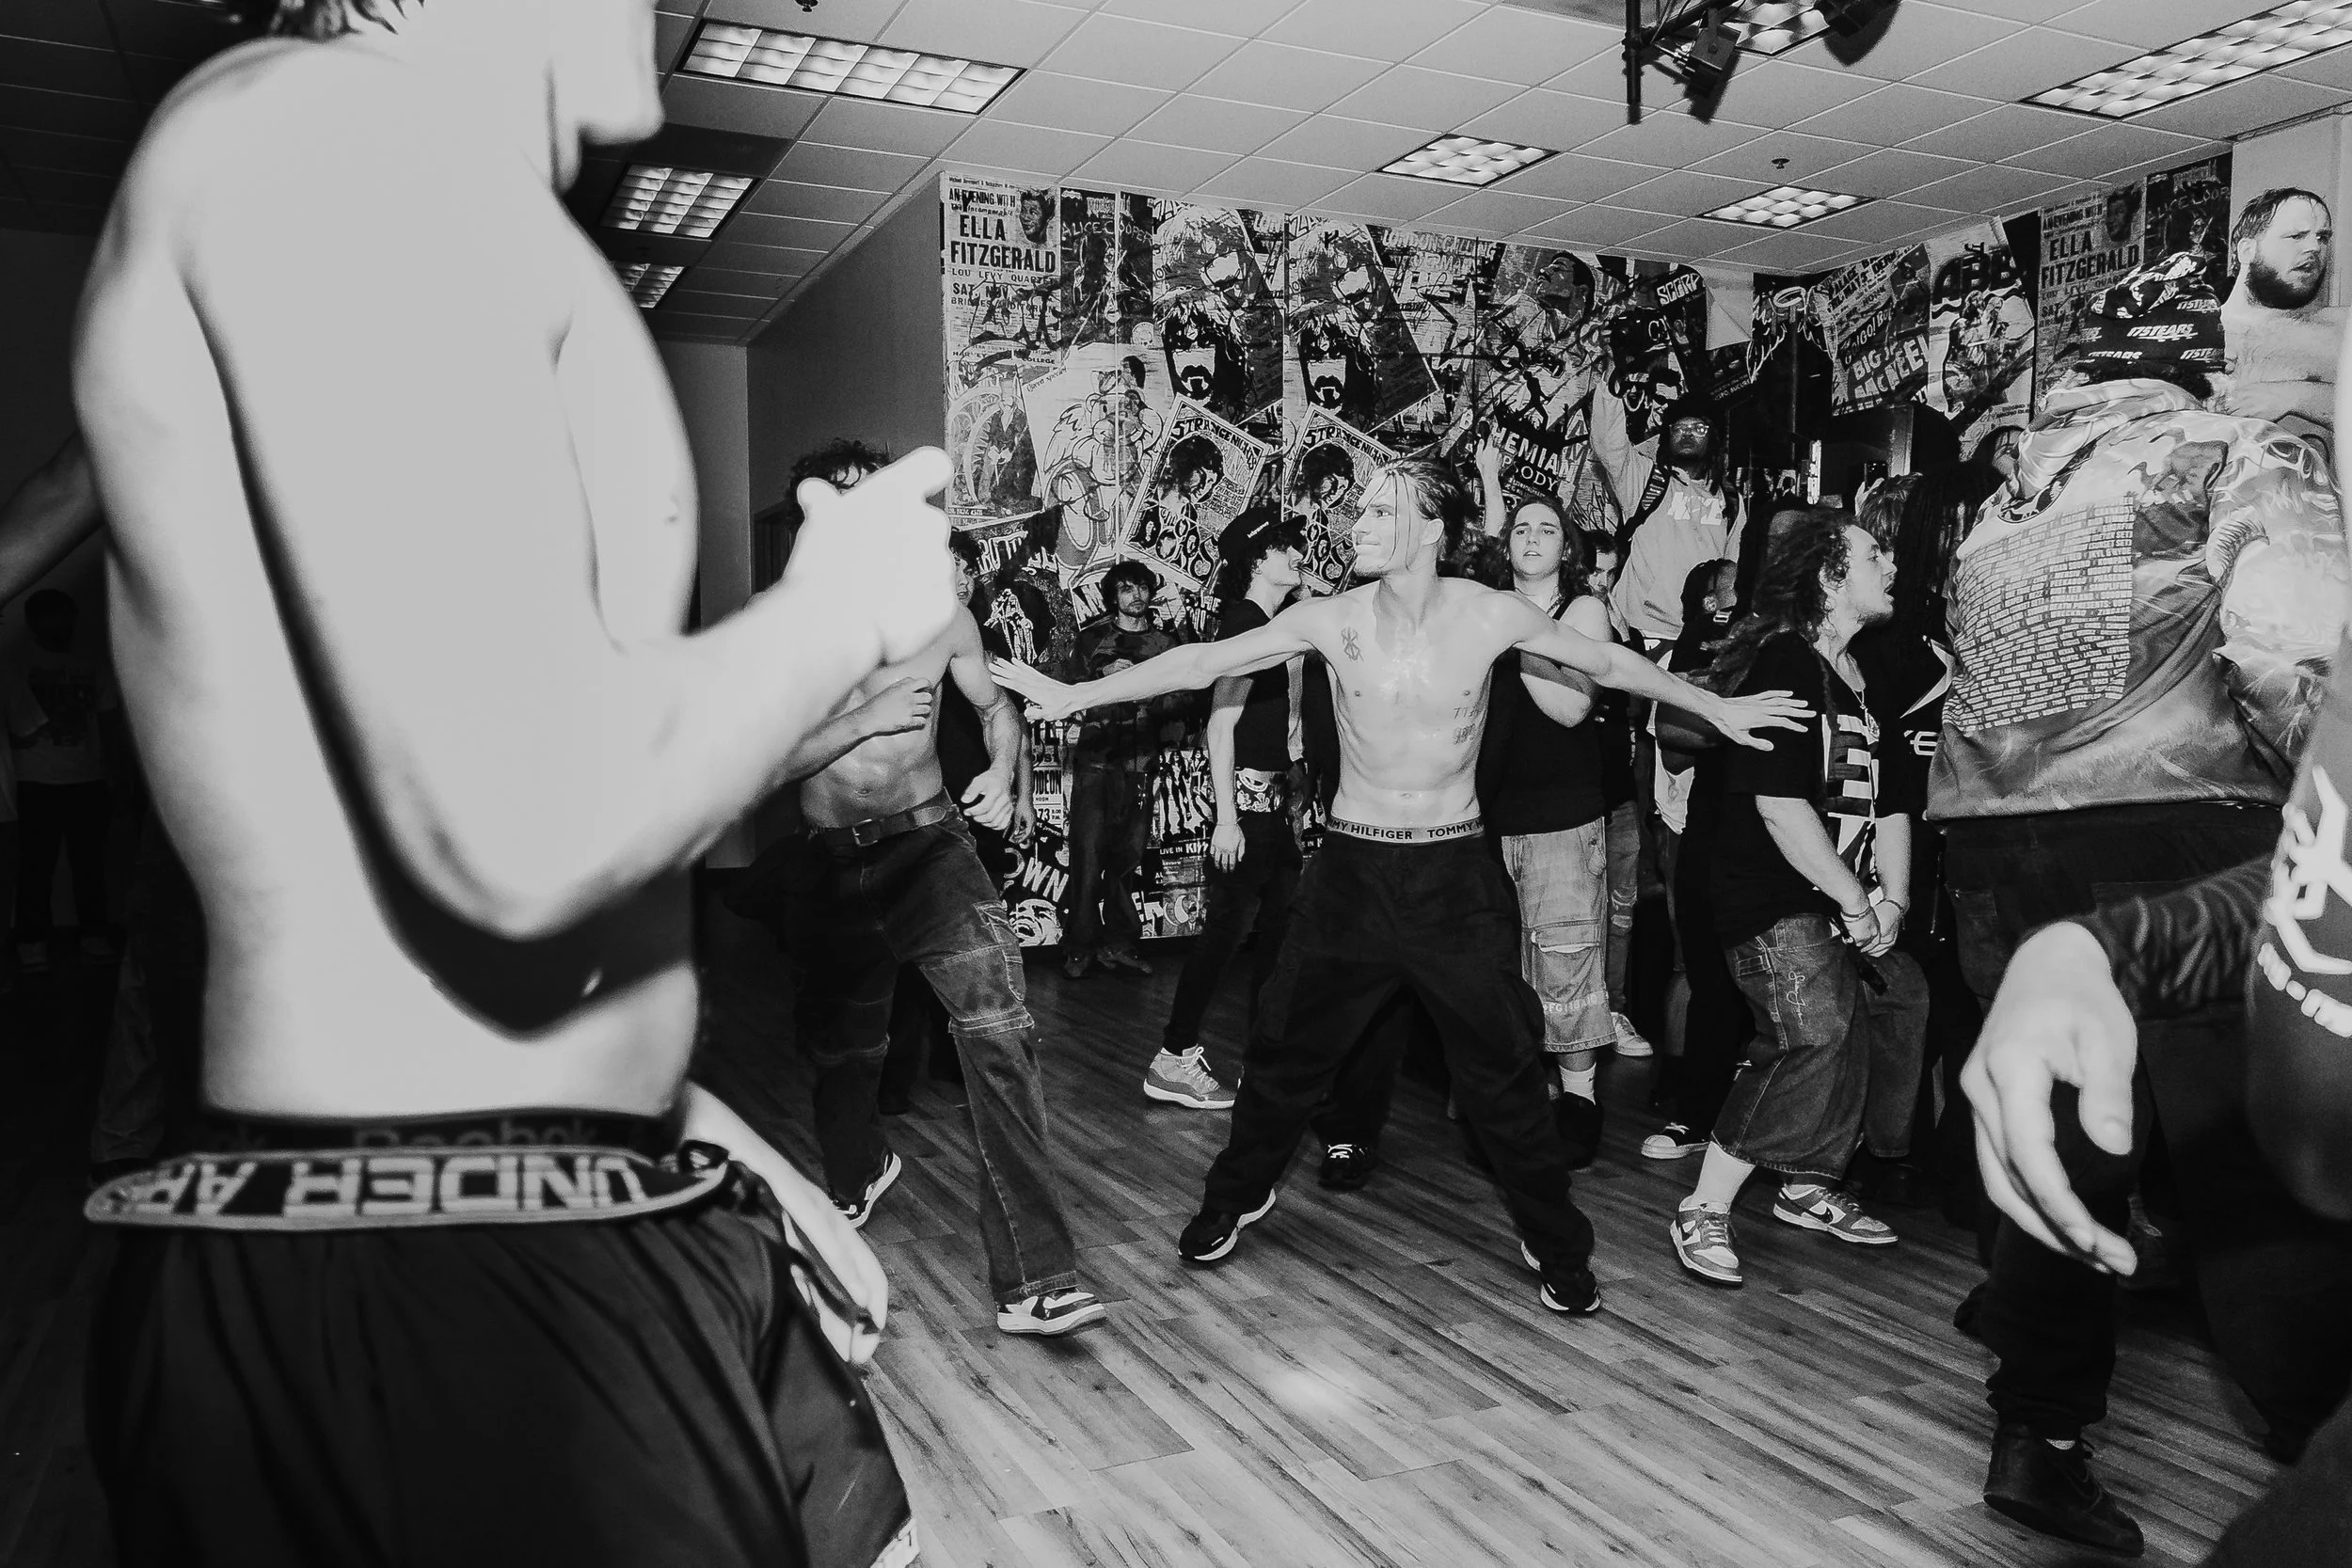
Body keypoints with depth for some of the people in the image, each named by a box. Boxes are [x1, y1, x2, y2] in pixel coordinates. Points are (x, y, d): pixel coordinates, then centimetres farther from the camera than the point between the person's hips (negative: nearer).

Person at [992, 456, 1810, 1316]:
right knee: (1287, 1050, 12)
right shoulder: (1331, 619, -8)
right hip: (1352, 868, 1)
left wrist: (1714, 706, 8)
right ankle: (1236, 1196, 37)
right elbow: (1205, 661, -8)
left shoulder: (1490, 614, -9)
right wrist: (1074, 695, -10)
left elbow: (1609, 662, 4)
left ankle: (1558, 1246, 24)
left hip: (1456, 874, -1)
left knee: (1505, 1073, 4)